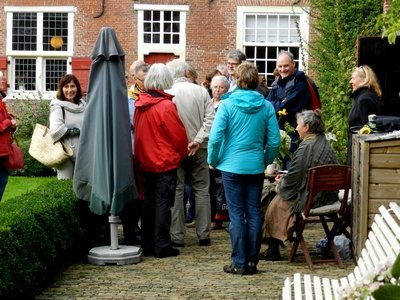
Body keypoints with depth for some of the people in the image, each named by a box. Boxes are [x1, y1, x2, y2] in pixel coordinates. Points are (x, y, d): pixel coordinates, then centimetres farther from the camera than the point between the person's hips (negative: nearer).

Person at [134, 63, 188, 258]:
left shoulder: (140, 105, 2)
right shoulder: (166, 106, -17)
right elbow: (179, 135, -11)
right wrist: (182, 153, 7)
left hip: (145, 162, 6)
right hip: (165, 162, -6)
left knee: (149, 202, 13)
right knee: (163, 203, -1)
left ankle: (147, 245, 19)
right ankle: (162, 246, 1)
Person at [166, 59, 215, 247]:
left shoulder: (167, 94, -9)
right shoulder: (201, 91, -2)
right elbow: (210, 119, -8)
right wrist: (197, 140, -10)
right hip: (198, 149, 2)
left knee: (176, 191, 4)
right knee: (201, 189, 10)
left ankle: (177, 236, 5)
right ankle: (204, 234, 11)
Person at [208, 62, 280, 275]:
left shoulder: (227, 104, -8)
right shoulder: (266, 106, -1)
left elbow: (215, 137, -12)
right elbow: (274, 140, -1)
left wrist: (212, 160, 3)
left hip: (232, 166, -2)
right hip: (256, 167, 2)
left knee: (236, 214, 2)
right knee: (254, 213, 8)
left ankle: (239, 263, 4)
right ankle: (252, 261, 13)